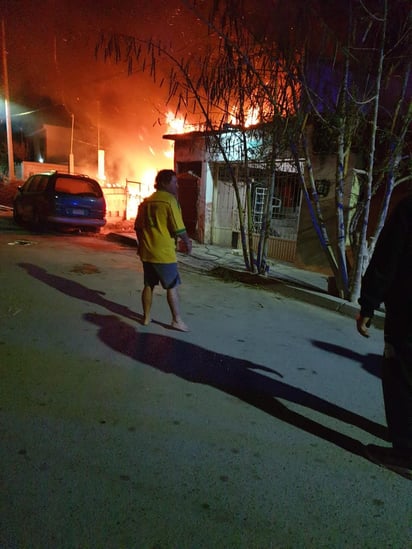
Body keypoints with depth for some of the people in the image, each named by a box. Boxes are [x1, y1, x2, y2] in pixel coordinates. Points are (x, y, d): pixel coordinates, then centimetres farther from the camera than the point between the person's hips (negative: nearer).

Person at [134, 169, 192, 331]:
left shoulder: (146, 202, 12)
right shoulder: (170, 200, -11)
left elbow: (138, 227, 15)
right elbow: (179, 228, -14)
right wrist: (187, 242, 2)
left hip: (147, 252, 7)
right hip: (164, 252, -7)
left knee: (148, 285, 15)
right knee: (172, 287, 2)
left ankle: (146, 317, 22)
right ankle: (177, 320, 7)